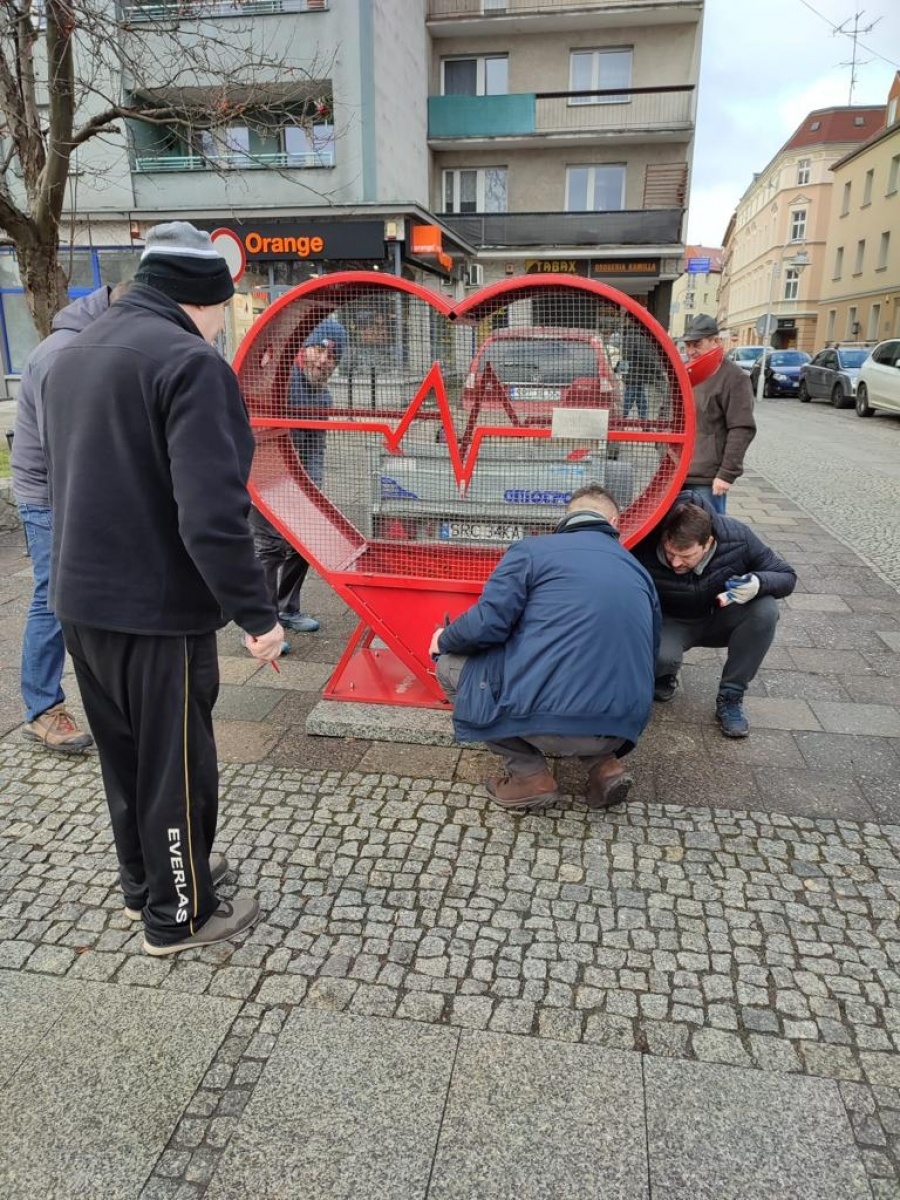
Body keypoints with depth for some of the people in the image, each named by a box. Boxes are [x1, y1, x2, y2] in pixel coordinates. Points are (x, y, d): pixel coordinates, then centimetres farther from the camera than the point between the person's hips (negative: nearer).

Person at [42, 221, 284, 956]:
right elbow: (212, 513, -25)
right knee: (176, 767, 7)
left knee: (126, 757, 21)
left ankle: (145, 882, 39)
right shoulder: (189, 362, -17)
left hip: (82, 598, 9)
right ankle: (178, 915, 24)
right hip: (156, 608, -8)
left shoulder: (73, 355, 12)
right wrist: (256, 612, -19)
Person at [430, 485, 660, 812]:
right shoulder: (638, 571, 18)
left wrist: (444, 640, 16)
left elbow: (485, 625, -7)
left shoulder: (532, 550, 3)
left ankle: (530, 776, 11)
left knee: (450, 662, 19)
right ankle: (604, 764, 14)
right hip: (621, 729, 6)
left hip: (546, 717, -6)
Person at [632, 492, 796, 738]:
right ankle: (664, 674, 6)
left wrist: (758, 583, -38)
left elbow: (787, 576, -15)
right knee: (660, 656, -36)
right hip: (672, 624, -2)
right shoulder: (644, 551, -34)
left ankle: (730, 698, -11)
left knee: (765, 610, -29)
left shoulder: (737, 538, -28)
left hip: (720, 620, 2)